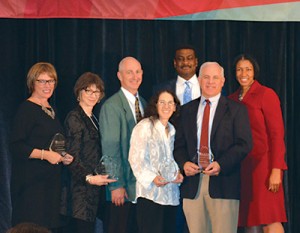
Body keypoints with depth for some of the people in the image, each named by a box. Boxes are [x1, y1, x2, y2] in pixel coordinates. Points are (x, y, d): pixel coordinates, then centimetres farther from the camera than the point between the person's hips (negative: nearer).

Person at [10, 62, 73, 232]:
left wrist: (65, 157, 9)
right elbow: (16, 146, -15)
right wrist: (45, 154, -21)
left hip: (52, 180, 8)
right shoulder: (27, 109, -7)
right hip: (32, 180, -8)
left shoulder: (51, 110, 18)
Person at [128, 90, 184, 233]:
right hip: (150, 193, -7)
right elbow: (135, 158, -10)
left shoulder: (172, 130, 19)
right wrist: (151, 178, -21)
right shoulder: (145, 127, -4)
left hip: (170, 193, 7)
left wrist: (178, 173, 7)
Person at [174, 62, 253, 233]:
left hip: (223, 183, -3)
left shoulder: (236, 110, 6)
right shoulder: (187, 110, 17)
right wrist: (184, 163, -5)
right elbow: (179, 144, 17)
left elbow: (244, 144, -3)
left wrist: (220, 164, -16)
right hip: (192, 182, 3)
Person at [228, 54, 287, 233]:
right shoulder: (233, 99, 13)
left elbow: (277, 134, -9)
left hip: (263, 163, -5)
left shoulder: (266, 94, -4)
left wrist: (276, 170, -16)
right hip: (241, 166, 5)